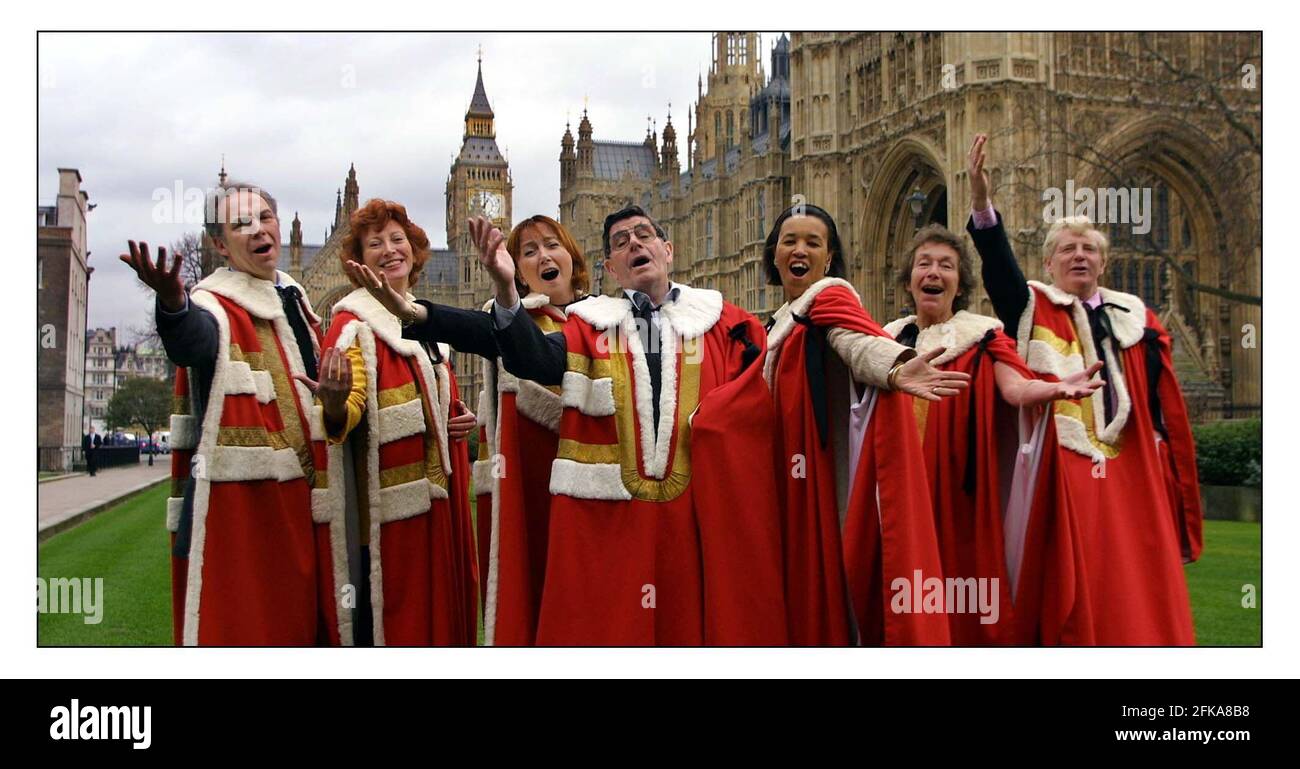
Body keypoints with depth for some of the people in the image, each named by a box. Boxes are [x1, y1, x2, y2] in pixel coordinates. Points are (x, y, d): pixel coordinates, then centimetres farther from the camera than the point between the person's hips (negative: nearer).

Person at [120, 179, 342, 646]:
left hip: (302, 498, 7)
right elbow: (191, 342, -34)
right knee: (241, 626, -5)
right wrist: (173, 304, -54)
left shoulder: (296, 303, 14)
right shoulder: (213, 307, -8)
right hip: (237, 501, -7)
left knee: (302, 623, 12)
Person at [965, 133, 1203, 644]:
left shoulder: (1137, 320, 14)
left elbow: (1169, 412, 13)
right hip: (1059, 475, -3)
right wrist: (981, 201, -32)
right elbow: (998, 265, -14)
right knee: (1069, 600, -2)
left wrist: (1181, 500, 8)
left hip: (1133, 477, 3)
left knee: (1138, 601, 3)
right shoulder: (1031, 309, 7)